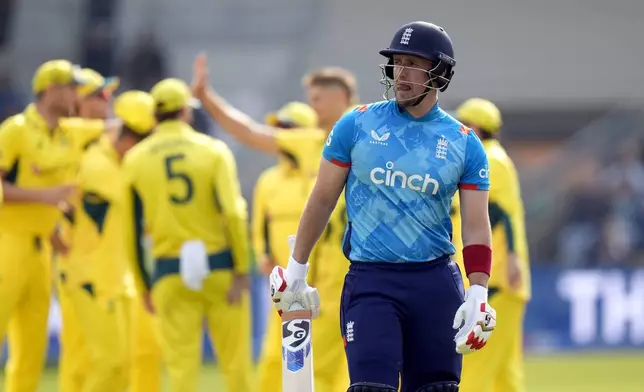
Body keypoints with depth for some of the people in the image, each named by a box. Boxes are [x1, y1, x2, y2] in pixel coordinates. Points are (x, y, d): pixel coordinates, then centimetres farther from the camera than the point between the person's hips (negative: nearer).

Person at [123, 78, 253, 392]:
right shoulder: (213, 150, -1)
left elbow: (132, 230, 4)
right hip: (219, 266, -1)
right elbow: (233, 213, -12)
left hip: (170, 273, 1)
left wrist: (144, 287, 12)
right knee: (236, 365, 6)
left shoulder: (135, 160, 4)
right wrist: (241, 271, -9)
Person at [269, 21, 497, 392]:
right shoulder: (357, 124, 2)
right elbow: (323, 199, 9)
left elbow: (476, 227, 1)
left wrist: (479, 295, -10)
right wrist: (296, 269, 11)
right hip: (370, 281, -2)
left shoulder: (464, 143, 4)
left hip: (437, 282, 2)